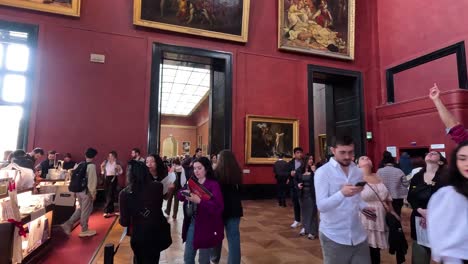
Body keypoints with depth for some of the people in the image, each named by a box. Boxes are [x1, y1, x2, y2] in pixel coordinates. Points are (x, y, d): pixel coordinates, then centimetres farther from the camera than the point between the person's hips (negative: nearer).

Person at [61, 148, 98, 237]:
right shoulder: (92, 166, -15)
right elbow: (92, 181, -17)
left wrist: (75, 190, 19)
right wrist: (93, 193, -10)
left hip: (78, 190, 7)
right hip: (86, 191, -7)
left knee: (81, 208, 23)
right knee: (86, 210, 6)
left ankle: (68, 224, 16)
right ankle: (84, 230, 18)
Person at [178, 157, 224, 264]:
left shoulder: (213, 185, -15)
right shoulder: (193, 182, 6)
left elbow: (218, 206, -26)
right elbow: (179, 195, 4)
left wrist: (199, 200, -34)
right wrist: (184, 193, -19)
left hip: (206, 226, -6)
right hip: (191, 223, 6)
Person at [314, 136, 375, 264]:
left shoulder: (358, 172, 4)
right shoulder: (322, 172, -13)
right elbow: (321, 206, -19)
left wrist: (363, 206, -4)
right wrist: (342, 193, -34)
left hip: (358, 235, 5)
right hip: (334, 237, -4)